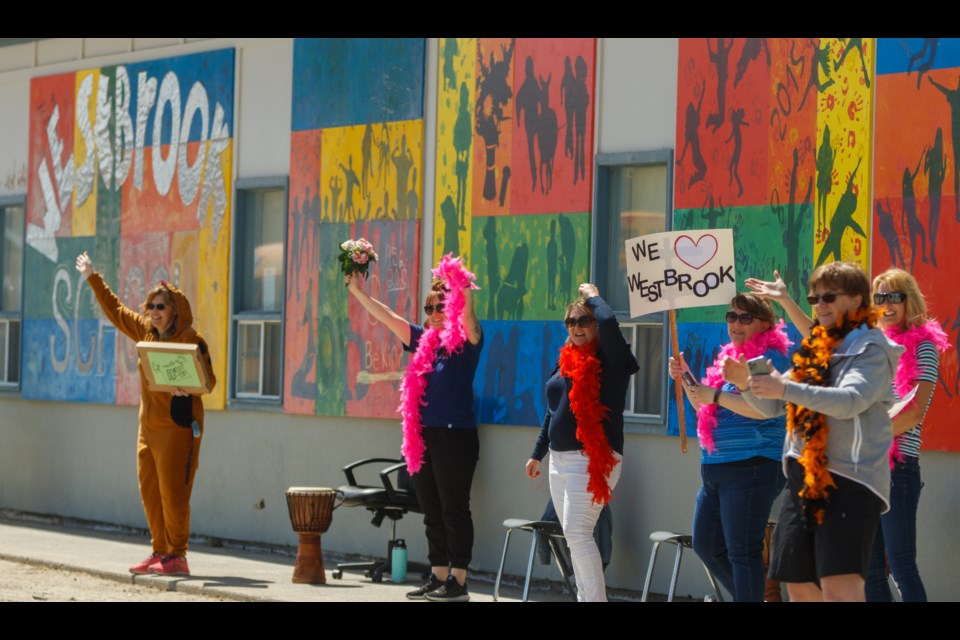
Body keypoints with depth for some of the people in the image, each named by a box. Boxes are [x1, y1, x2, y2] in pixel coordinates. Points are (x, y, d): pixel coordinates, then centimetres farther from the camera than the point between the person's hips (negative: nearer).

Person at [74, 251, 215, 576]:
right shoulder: (146, 333, 12)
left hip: (178, 425, -8)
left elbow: (209, 379, -10)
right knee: (150, 491, 9)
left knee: (173, 491, -9)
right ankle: (160, 552, 16)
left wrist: (187, 386, -30)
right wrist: (92, 278, 28)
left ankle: (177, 556, -4)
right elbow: (115, 310, 24)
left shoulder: (191, 339, -9)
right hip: (148, 425, 8)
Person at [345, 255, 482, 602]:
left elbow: (469, 319, -23)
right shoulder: (423, 341, 14)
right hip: (422, 437, 7)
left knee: (454, 509, -4)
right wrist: (359, 292, 11)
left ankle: (458, 581, -1)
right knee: (432, 511, 11)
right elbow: (388, 318, 16)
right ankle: (438, 576, 18)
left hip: (455, 436, -7)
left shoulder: (465, 342, -3)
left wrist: (465, 293, -41)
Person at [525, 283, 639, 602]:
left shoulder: (610, 359, -6)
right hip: (560, 459, 8)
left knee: (577, 533, -18)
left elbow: (608, 322, -26)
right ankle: (585, 598, 14)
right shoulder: (565, 362, 15)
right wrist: (537, 454, 26)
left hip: (593, 459, -8)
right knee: (574, 536, 9)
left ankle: (596, 599, -17)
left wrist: (593, 296, -7)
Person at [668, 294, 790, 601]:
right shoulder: (729, 356, 18)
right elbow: (706, 409, 29)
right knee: (706, 544, 14)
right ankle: (748, 597, 25)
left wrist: (715, 395, -20)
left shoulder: (769, 358, -9)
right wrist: (685, 379, 14)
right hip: (716, 469, 10)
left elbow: (764, 408, -24)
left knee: (742, 550, -10)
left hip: (750, 469, -10)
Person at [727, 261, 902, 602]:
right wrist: (745, 383, -3)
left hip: (850, 481, -8)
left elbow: (850, 401, -22)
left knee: (840, 588, -20)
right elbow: (772, 406, 19)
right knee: (799, 587, 9)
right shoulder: (813, 349, 17)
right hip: (804, 480, 8)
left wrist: (786, 388, -31)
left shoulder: (871, 350, -5)